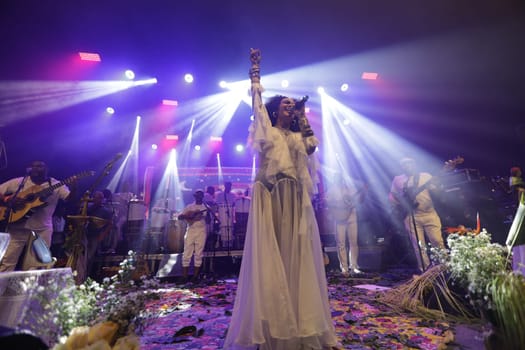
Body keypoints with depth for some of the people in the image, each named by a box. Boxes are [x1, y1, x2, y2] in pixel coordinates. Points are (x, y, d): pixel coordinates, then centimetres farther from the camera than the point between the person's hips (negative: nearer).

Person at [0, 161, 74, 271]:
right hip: (17, 227, 1)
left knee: (36, 267, 3)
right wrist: (9, 201, -11)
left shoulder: (55, 184, 3)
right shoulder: (19, 182, 6)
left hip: (42, 230, 0)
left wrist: (73, 187, -26)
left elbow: (70, 199, -7)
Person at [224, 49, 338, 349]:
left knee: (296, 256, 2)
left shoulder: (297, 136, 22)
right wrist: (255, 70, 12)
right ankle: (270, 326, 5)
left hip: (295, 200, 4)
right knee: (269, 256, -5)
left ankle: (299, 325, 12)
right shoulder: (267, 130, 15)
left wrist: (303, 117, 9)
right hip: (270, 197, -3)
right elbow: (257, 101, 9)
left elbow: (312, 146, 3)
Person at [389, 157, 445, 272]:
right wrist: (400, 205, -6)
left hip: (429, 214, 0)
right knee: (418, 246, 4)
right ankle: (425, 271, 14)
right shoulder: (397, 179, 10)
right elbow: (391, 196, 11)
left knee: (438, 242, -2)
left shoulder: (426, 176, 8)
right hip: (411, 216, 1)